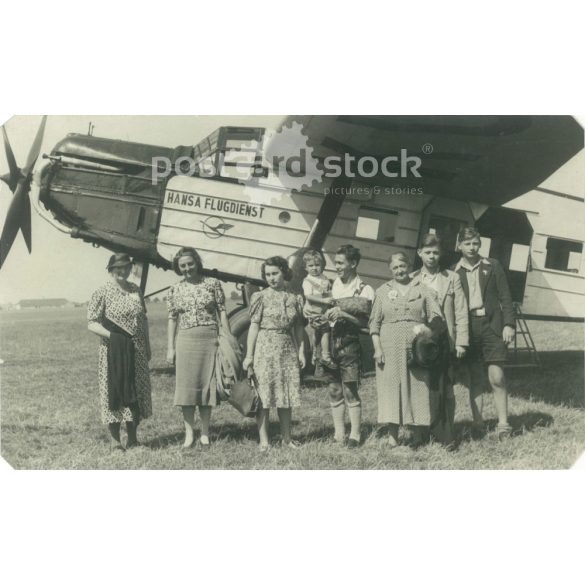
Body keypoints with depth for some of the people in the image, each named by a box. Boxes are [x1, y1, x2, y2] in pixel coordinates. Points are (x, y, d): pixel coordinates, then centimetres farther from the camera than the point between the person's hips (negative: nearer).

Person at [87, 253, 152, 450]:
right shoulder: (102, 293, -6)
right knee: (114, 392, 0)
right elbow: (92, 324, -9)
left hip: (137, 353, 5)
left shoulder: (136, 290, 10)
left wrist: (147, 347, 13)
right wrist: (111, 335, -23)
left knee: (137, 392, 9)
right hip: (113, 352, -5)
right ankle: (115, 440, 12)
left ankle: (132, 438, 22)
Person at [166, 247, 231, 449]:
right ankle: (189, 433, 12)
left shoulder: (212, 284, 3)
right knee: (186, 386, 1)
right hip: (186, 341, 1)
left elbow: (222, 312, 3)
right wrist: (170, 348, 4)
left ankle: (205, 434, 15)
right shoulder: (175, 290, 7)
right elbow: (172, 319, 8)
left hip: (210, 340, -1)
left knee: (207, 385, 5)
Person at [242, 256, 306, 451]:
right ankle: (264, 440, 6)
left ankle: (286, 437, 19)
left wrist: (301, 351, 6)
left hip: (288, 349, 3)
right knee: (264, 393, -2)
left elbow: (299, 328, 11)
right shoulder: (260, 297, -1)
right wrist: (249, 355, -5)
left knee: (287, 393, 8)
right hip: (265, 348, -3)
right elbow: (254, 326, -3)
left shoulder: (295, 298, 8)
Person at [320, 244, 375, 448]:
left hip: (349, 342, -5)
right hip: (330, 339, 5)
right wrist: (323, 314, -4)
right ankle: (338, 435, 17)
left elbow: (364, 321, -10)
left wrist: (342, 313, -21)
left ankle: (355, 435, 8)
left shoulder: (364, 290, -3)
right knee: (334, 391, 9)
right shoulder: (332, 285, 12)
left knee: (351, 391, -2)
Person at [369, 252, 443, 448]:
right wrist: (377, 348, -2)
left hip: (417, 348, 0)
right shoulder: (382, 291, 12)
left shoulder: (421, 289, 10)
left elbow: (436, 315, 7)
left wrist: (426, 329, -12)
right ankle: (392, 435, 3)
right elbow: (374, 322, 8)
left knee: (417, 388, 0)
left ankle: (418, 433, 9)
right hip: (389, 348, 0)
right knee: (390, 387, -1)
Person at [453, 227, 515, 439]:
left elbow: (505, 297, 5)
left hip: (492, 325, -1)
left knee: (497, 378, -6)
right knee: (474, 378, 5)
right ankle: (478, 424, 12)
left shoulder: (492, 266, 7)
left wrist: (509, 324, -4)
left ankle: (503, 424, 3)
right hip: (467, 327, 1)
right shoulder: (454, 272, 7)